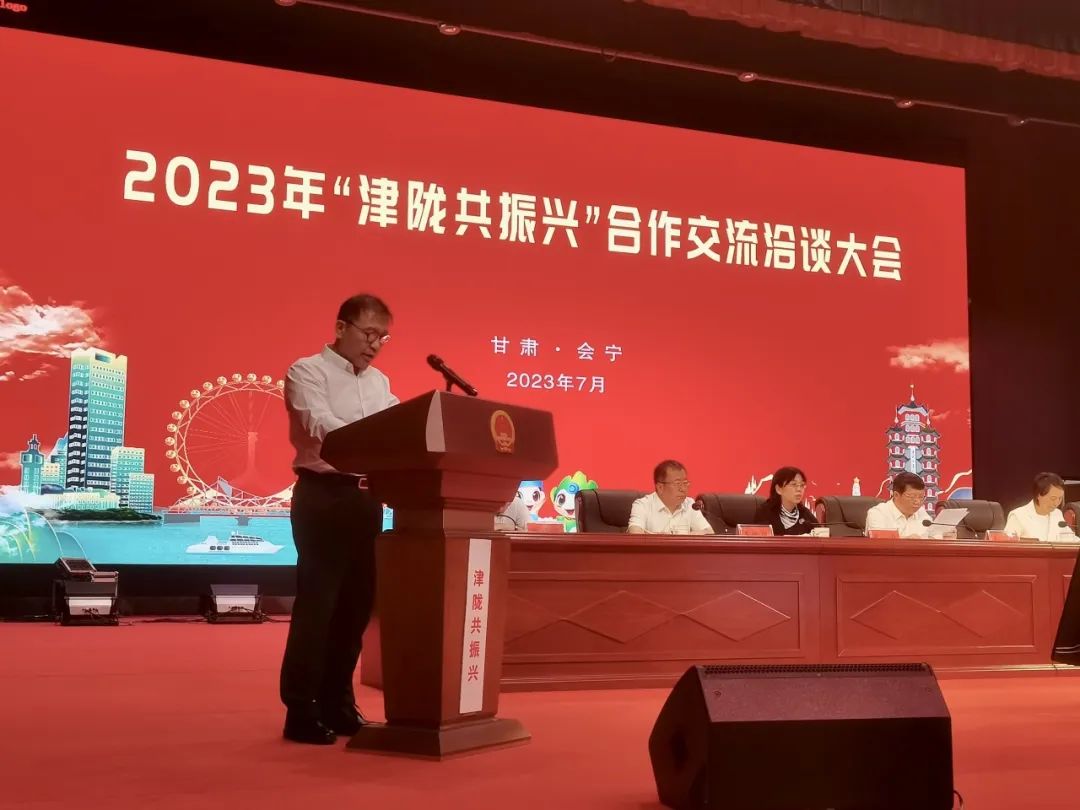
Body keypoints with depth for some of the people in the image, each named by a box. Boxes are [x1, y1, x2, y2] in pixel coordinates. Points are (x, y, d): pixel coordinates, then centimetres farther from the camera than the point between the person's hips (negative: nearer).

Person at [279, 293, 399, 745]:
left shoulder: (380, 383, 18)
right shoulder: (307, 371, -4)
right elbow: (320, 427, -19)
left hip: (366, 497, 7)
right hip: (323, 495, -7)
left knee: (357, 602, 10)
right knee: (317, 602, -5)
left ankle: (337, 703, 22)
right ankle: (301, 711, 4)